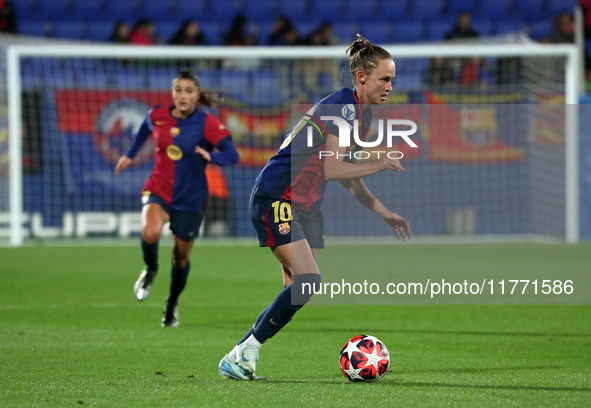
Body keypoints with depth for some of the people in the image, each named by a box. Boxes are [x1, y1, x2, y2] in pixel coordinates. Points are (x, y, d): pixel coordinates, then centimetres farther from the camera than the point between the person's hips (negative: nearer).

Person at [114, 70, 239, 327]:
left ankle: (172, 306, 37)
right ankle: (150, 271, 3)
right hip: (158, 191, 1)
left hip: (190, 199, -1)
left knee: (181, 258, 9)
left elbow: (232, 155, -23)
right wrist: (130, 154, 30)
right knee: (151, 232, -30)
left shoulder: (207, 123, -13)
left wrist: (211, 157, -43)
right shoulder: (157, 116, -3)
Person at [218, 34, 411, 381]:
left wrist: (386, 215, 20)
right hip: (276, 199, -10)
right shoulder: (342, 106, -16)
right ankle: (242, 354, -13)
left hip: (306, 207, 10)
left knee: (297, 290, 4)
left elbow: (348, 177, 22)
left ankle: (239, 358, 8)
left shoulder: (363, 114, 14)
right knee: (308, 280, -21)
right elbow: (332, 169, -25)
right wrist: (379, 165, -15)